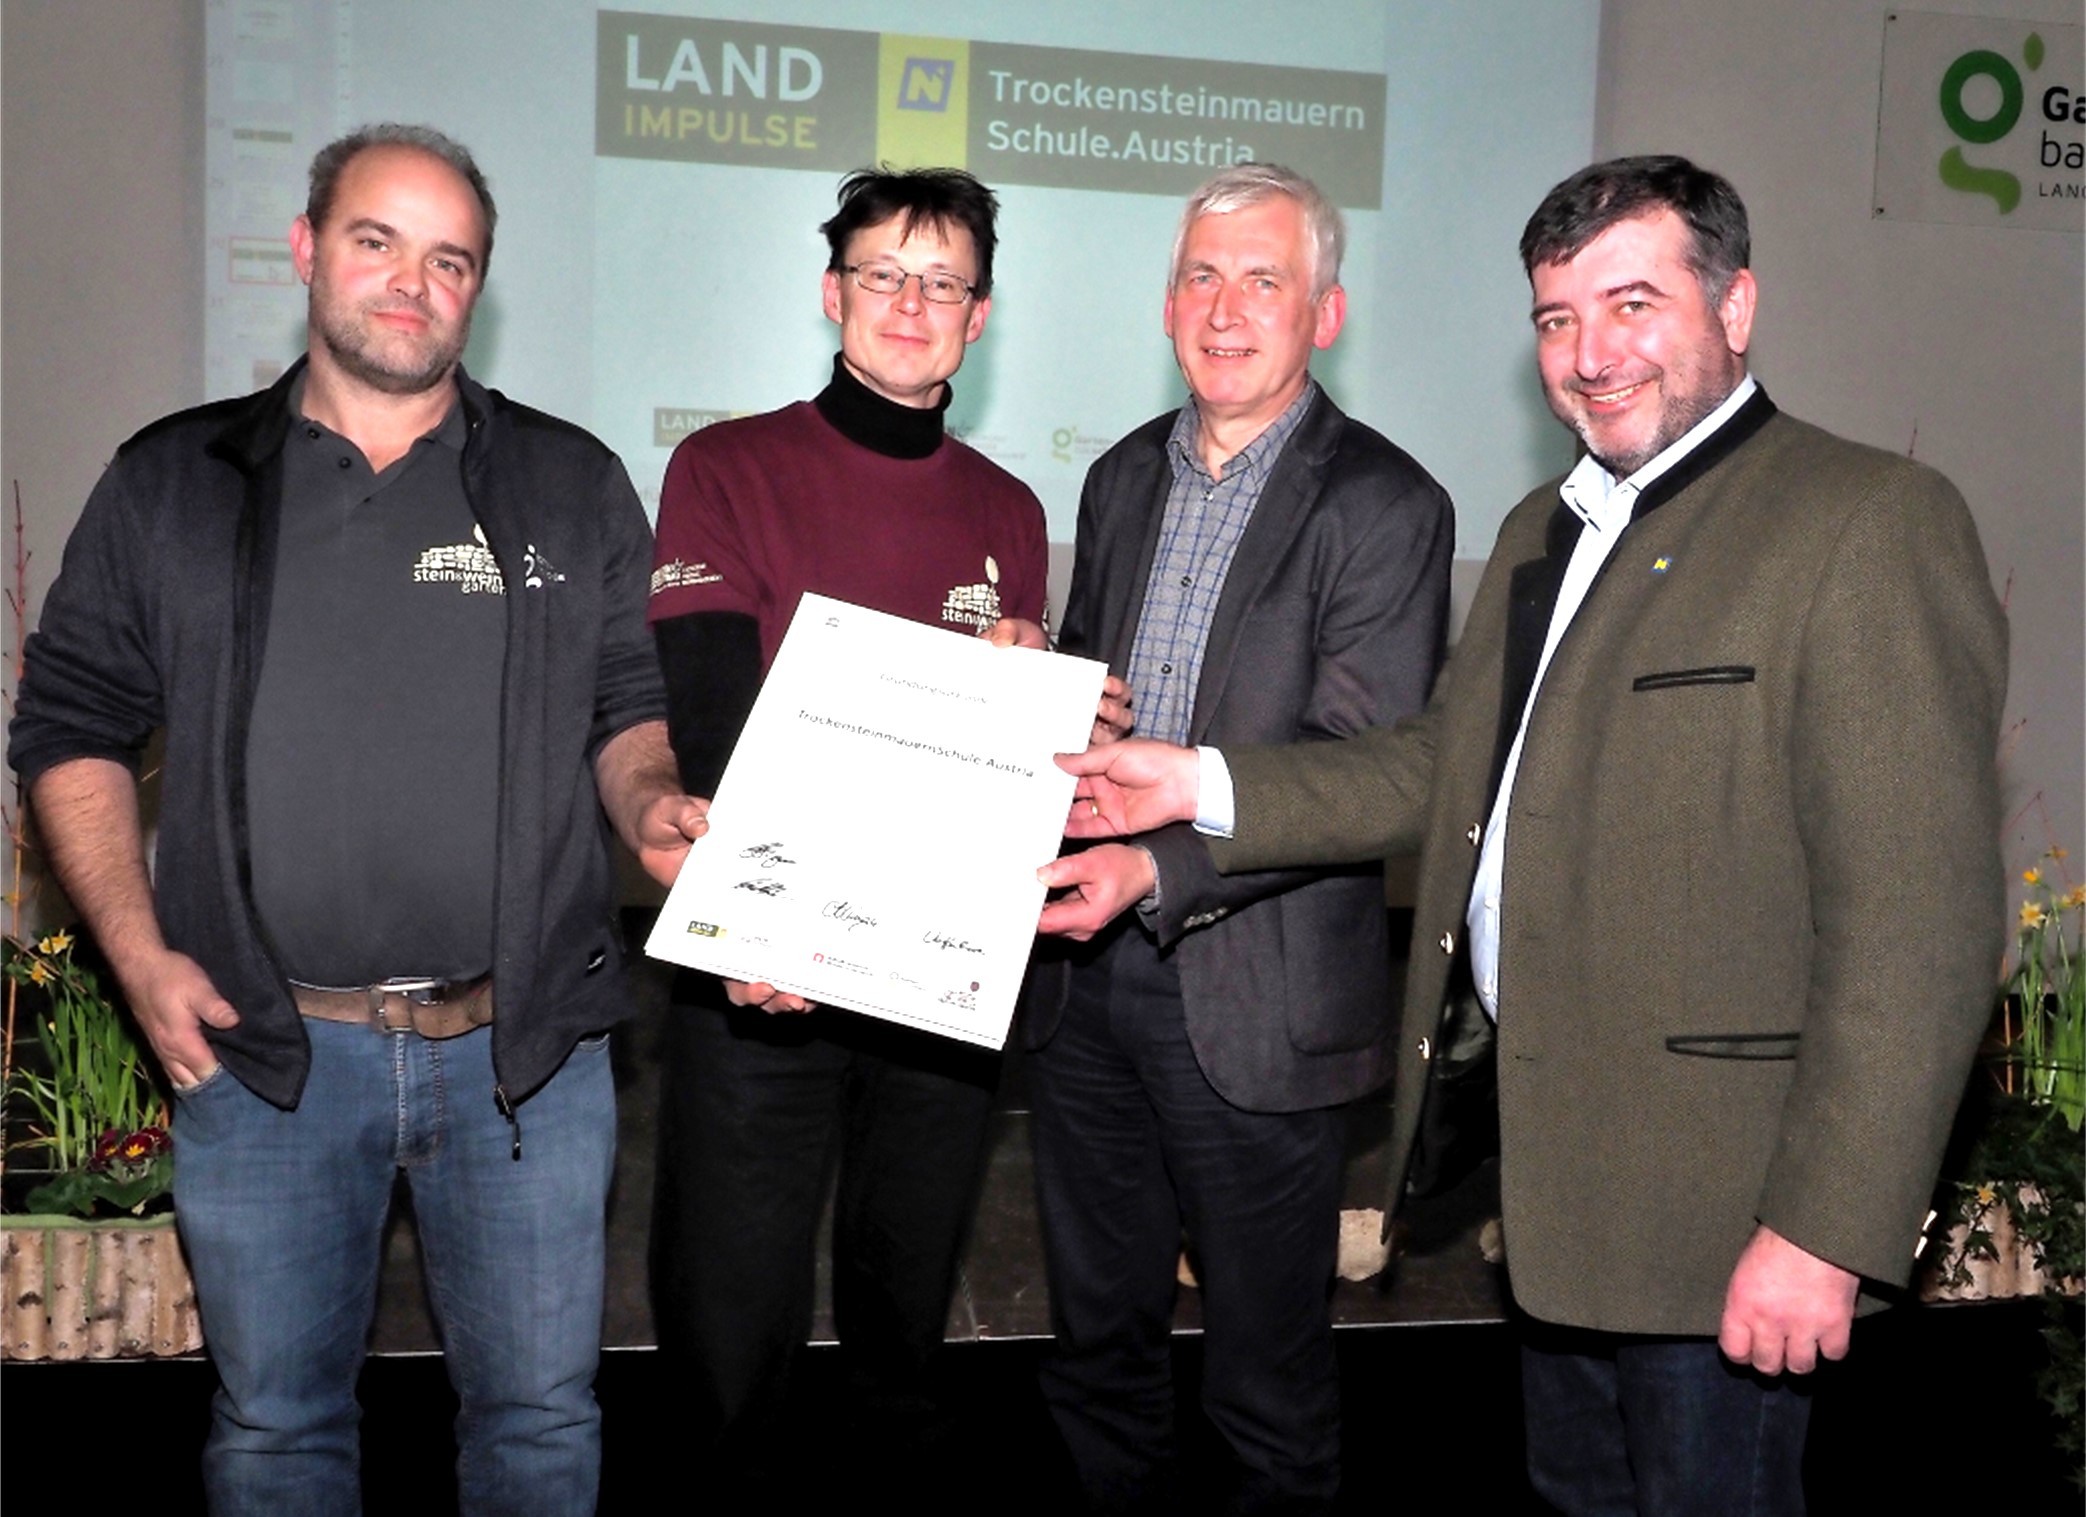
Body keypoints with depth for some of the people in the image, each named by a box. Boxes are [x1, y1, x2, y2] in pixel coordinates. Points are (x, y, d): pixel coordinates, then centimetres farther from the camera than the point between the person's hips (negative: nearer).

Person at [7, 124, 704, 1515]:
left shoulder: (571, 486, 7)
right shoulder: (174, 484, 6)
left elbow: (627, 709, 12)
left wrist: (652, 807, -11)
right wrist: (141, 953, -3)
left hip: (525, 1047, 0)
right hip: (267, 1050, 0)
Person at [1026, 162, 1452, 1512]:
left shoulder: (1384, 506, -9)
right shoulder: (1125, 479, 12)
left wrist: (1159, 869, -26)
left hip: (1254, 1001, -6)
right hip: (1082, 977, 6)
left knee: (1269, 1373, 9)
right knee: (1099, 1337, 20)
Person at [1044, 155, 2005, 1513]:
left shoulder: (1871, 522, -14)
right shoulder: (1547, 530, 14)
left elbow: (1915, 917, -20)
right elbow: (1449, 766, 14)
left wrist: (1827, 1229, -23)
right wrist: (1205, 784, 3)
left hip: (1709, 1195, -8)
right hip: (1553, 1154, 8)